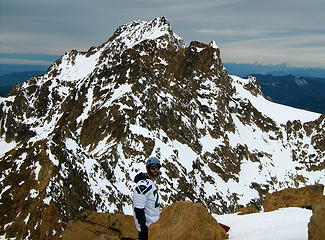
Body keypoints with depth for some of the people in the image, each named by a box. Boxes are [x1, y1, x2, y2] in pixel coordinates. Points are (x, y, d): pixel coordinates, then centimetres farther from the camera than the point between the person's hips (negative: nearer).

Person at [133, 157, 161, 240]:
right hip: (146, 227, -10)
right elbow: (138, 209, -24)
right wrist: (144, 227, -24)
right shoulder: (143, 185, -20)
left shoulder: (151, 184, 12)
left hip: (153, 225, 10)